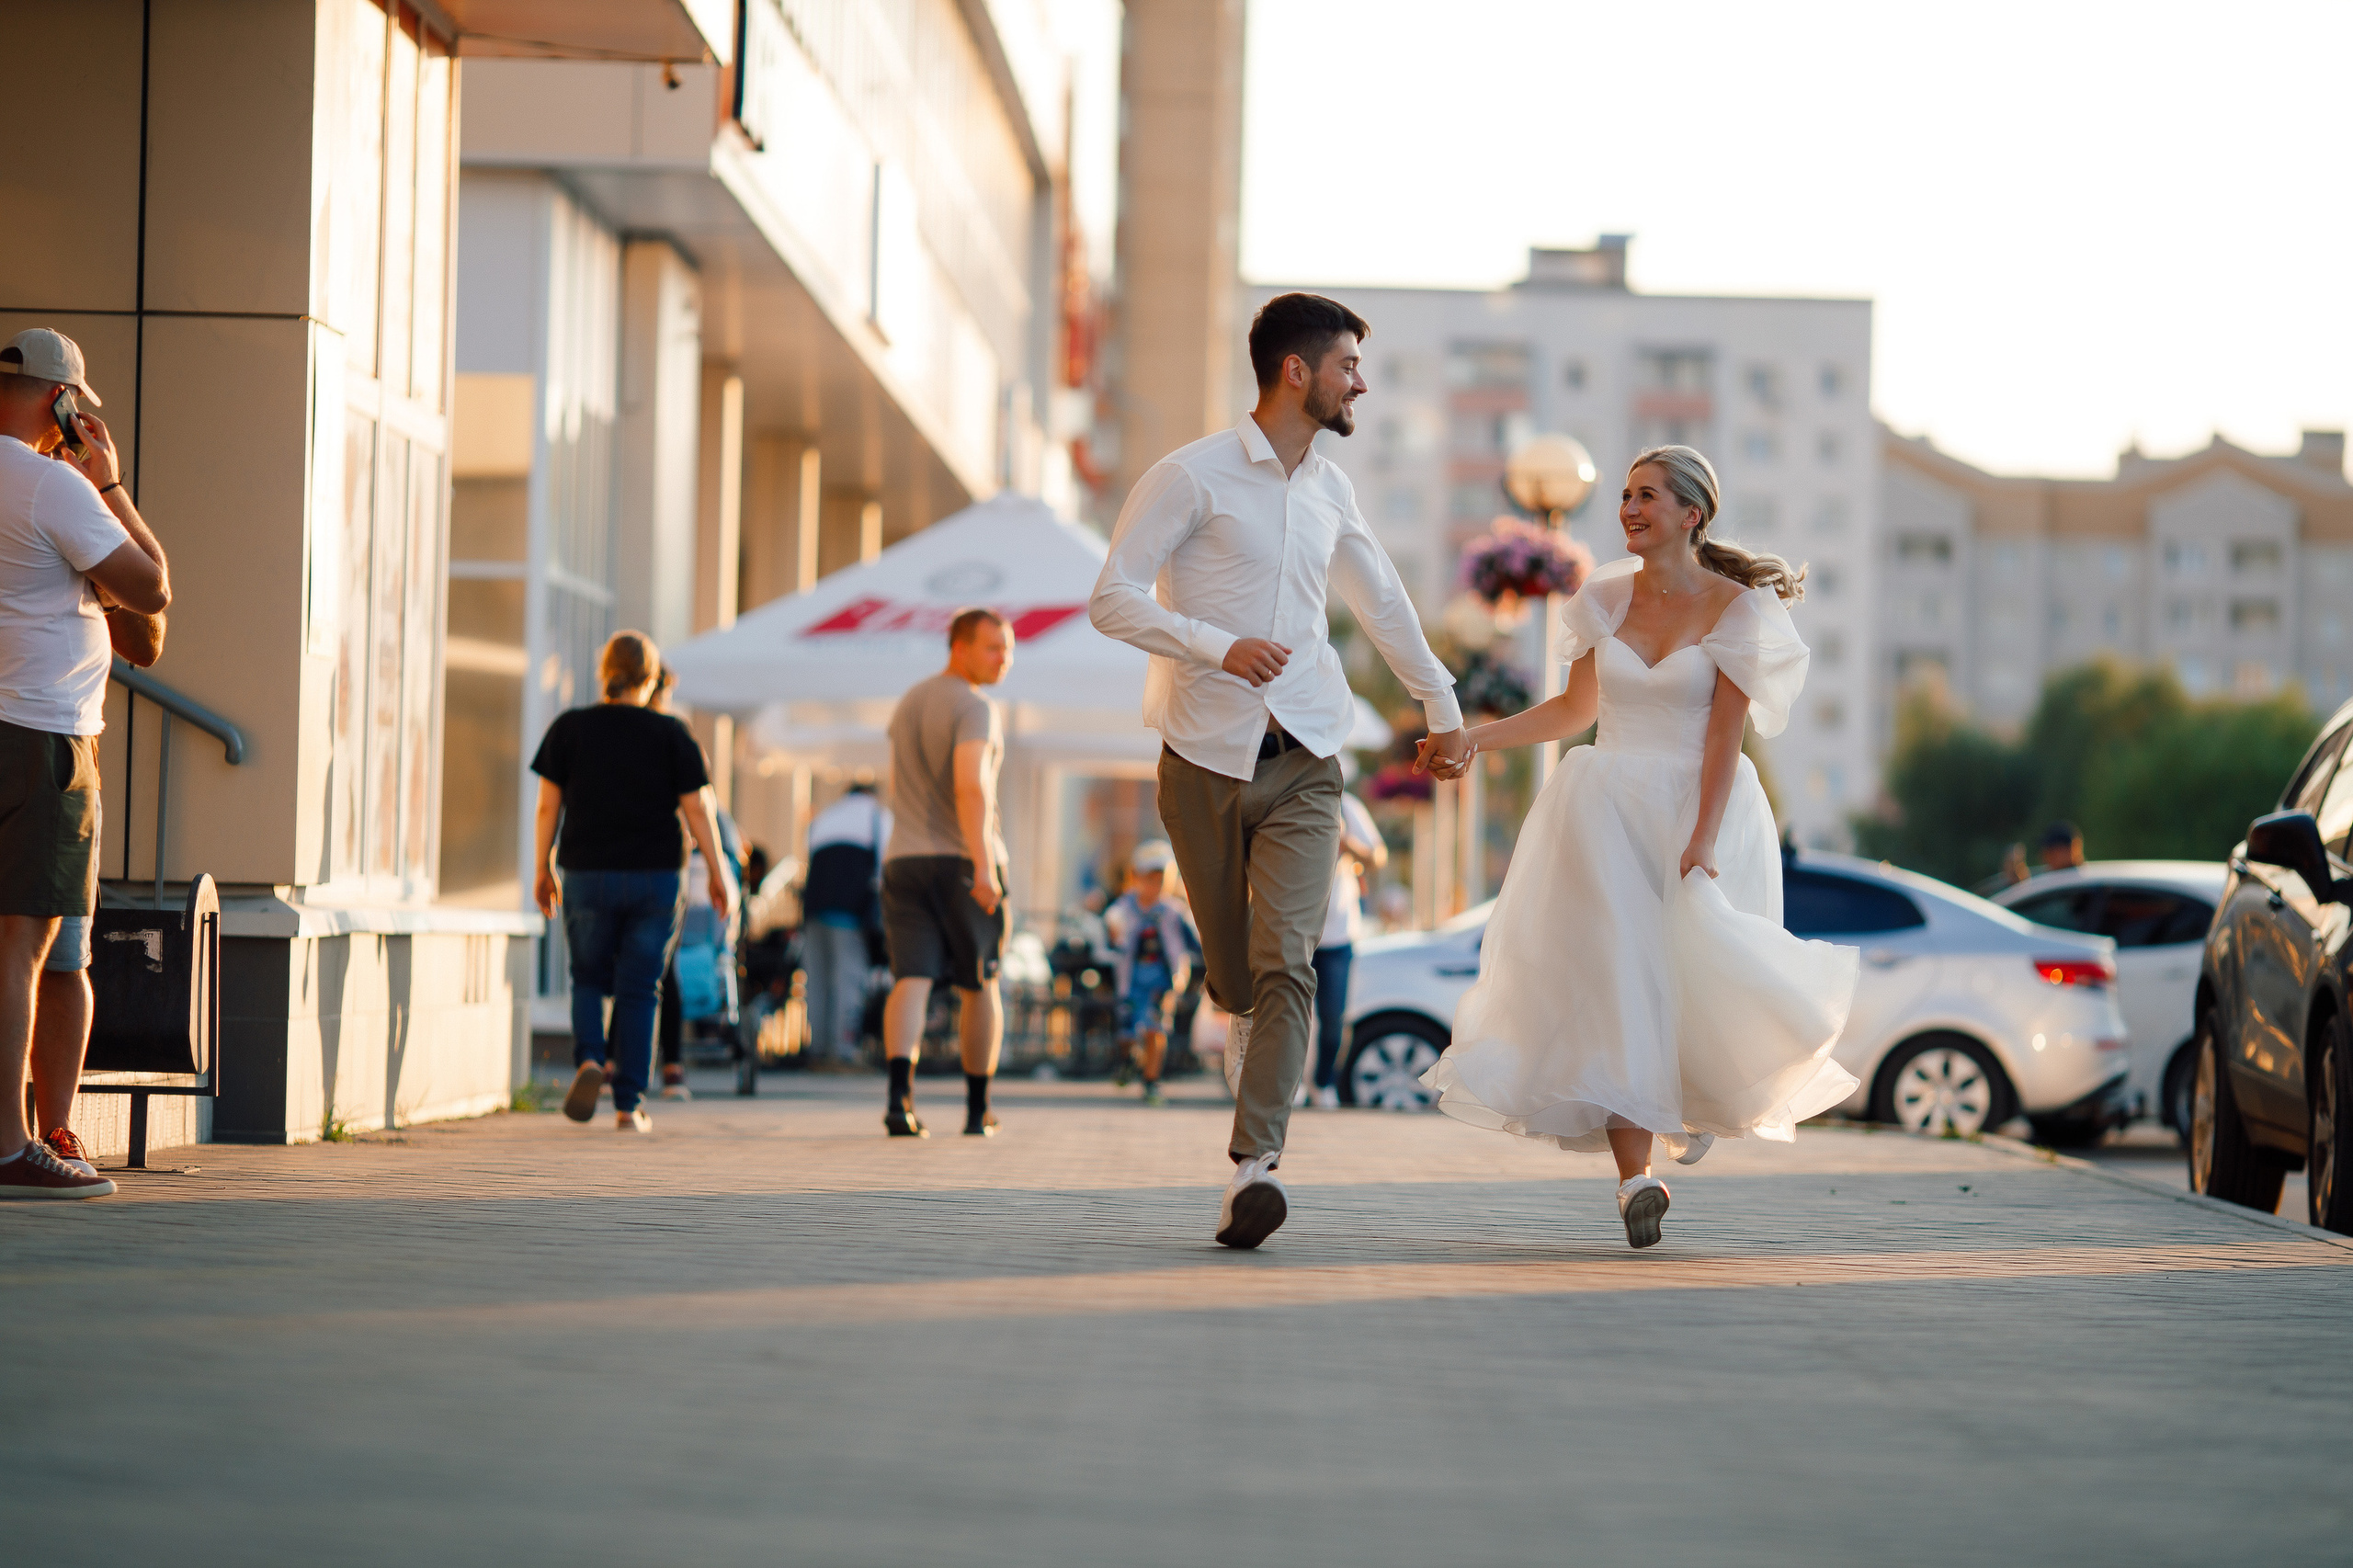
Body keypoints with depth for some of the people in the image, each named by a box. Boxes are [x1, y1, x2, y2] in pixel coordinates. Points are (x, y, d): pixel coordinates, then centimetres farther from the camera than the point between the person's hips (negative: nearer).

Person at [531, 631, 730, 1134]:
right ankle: (628, 1106, 3)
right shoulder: (672, 735, -3)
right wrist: (716, 874, 6)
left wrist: (542, 870, 7)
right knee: (638, 990, 7)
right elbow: (696, 811, -3)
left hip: (587, 875, 1)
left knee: (588, 979, 17)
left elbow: (548, 806, -2)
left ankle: (589, 1060, -10)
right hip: (656, 878, 0)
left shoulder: (569, 729, -2)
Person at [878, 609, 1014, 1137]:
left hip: (905, 857, 5)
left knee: (911, 981, -7)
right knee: (980, 985, 12)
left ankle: (900, 1092, -30)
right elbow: (970, 784, -25)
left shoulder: (907, 704, 16)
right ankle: (978, 1109, 20)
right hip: (963, 864, -5)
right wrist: (983, 862, -32)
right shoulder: (975, 708, -10)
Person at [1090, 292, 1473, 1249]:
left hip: (1302, 764, 3)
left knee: (1285, 964, -15)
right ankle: (1263, 1104, 32)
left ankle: (1254, 1166, -24)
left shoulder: (1329, 490, 14)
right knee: (1234, 980, 5)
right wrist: (1219, 648, -23)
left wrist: (1442, 707, 36)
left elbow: (1380, 599, 29)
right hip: (1206, 764, -3)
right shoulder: (1194, 476, -4)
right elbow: (1111, 599, -10)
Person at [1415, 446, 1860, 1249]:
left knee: (1697, 966, -9)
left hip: (1701, 804, -3)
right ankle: (1635, 1174, -11)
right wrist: (1474, 739, 10)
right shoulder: (1608, 598, 8)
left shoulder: (1733, 606, -5)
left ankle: (1707, 1088, 29)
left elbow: (1725, 734, -11)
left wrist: (1702, 840, -20)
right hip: (1609, 810, 3)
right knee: (1615, 978, -9)